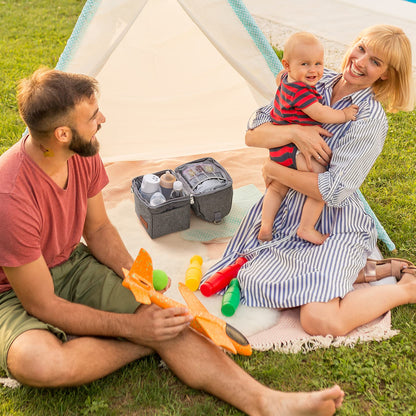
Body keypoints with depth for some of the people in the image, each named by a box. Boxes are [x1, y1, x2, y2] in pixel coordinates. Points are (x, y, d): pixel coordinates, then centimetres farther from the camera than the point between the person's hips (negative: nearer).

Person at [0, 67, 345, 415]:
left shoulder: (83, 156, -12)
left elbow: (98, 229, 5)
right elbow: (42, 306, -25)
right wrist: (131, 327, -25)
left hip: (73, 263, 5)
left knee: (162, 316, -19)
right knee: (39, 363, -39)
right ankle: (150, 345, -14)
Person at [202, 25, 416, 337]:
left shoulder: (371, 120, -15)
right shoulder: (314, 84, 1)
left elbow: (334, 191, -21)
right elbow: (252, 135, -4)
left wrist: (274, 170, -11)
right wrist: (294, 132, -23)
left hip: (334, 226, -6)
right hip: (289, 214, 6)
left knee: (321, 321, -23)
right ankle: (359, 271, 6)